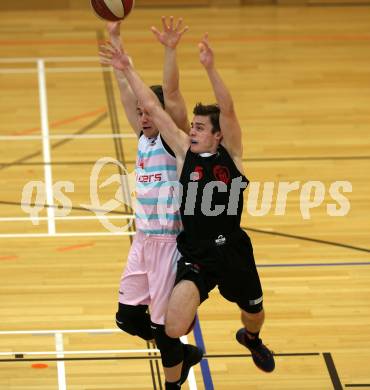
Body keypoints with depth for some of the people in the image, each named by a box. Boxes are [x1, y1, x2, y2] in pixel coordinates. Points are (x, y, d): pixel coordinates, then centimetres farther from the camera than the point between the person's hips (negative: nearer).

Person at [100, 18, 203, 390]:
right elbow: (125, 87, 7)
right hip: (143, 241, 7)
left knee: (164, 323, 1)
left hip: (170, 242, -7)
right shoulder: (144, 137, 7)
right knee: (128, 317, 10)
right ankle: (183, 354, 31)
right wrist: (115, 38, 4)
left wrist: (170, 51, -37)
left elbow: (170, 94, -25)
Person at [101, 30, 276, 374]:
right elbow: (152, 108, -2)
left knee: (254, 314, 22)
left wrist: (210, 69, -34)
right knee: (173, 330, -20)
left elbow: (228, 110, -20)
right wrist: (128, 70, -6)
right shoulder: (184, 151, -1)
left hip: (234, 252, 1)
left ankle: (251, 339, 62)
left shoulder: (230, 153, -3)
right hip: (195, 256, -1)